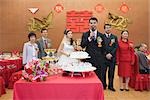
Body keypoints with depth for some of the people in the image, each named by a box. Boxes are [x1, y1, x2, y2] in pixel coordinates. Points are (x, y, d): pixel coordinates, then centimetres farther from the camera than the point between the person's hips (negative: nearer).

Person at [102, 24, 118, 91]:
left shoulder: (115, 37, 11)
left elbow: (116, 47, 2)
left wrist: (111, 54, -10)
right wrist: (106, 54, -11)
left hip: (112, 57, 2)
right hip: (104, 57, -2)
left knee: (111, 72, 5)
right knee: (103, 72, 2)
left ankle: (111, 86, 16)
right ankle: (103, 85, 15)